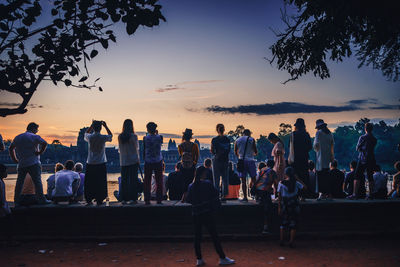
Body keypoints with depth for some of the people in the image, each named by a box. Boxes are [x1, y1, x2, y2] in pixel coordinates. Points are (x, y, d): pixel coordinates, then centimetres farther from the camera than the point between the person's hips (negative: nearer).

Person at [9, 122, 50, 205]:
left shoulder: (17, 137, 16)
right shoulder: (35, 136, -4)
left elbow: (11, 149, 21)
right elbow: (44, 143, -18)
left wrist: (14, 159, 21)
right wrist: (40, 152, -8)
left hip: (21, 164, 5)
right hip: (33, 164, -5)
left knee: (19, 182, 11)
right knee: (37, 181, -4)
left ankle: (16, 200, 14)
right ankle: (41, 199, -7)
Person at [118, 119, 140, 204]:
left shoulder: (120, 136, 0)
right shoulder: (133, 136, -10)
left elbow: (119, 149, 8)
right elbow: (136, 149, -4)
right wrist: (138, 159, 7)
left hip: (123, 161, 3)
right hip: (133, 160, -3)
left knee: (124, 180, 8)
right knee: (133, 179, 2)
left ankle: (124, 199, 9)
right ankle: (133, 198, 3)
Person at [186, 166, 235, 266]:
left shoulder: (191, 186, 4)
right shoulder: (207, 184, -8)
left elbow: (188, 200, 7)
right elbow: (216, 193, -4)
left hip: (195, 214, 4)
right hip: (207, 213, -4)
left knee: (197, 236, 10)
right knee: (214, 235, -1)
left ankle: (199, 259, 13)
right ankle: (222, 258, 2)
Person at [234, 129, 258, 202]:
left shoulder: (237, 140, 9)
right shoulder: (251, 139, 1)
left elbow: (235, 153, 15)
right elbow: (255, 152, 2)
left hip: (241, 161, 2)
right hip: (250, 160, -2)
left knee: (243, 180, 2)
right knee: (253, 178, 9)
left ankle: (245, 197, 0)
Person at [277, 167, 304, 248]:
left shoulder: (281, 183, -6)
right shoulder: (296, 183, -5)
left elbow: (279, 197, -5)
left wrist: (279, 208, 1)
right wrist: (298, 179, 7)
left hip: (284, 206, 1)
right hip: (294, 206, 0)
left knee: (283, 223, 14)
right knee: (293, 224, 7)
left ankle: (282, 241, 16)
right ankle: (291, 242, 6)